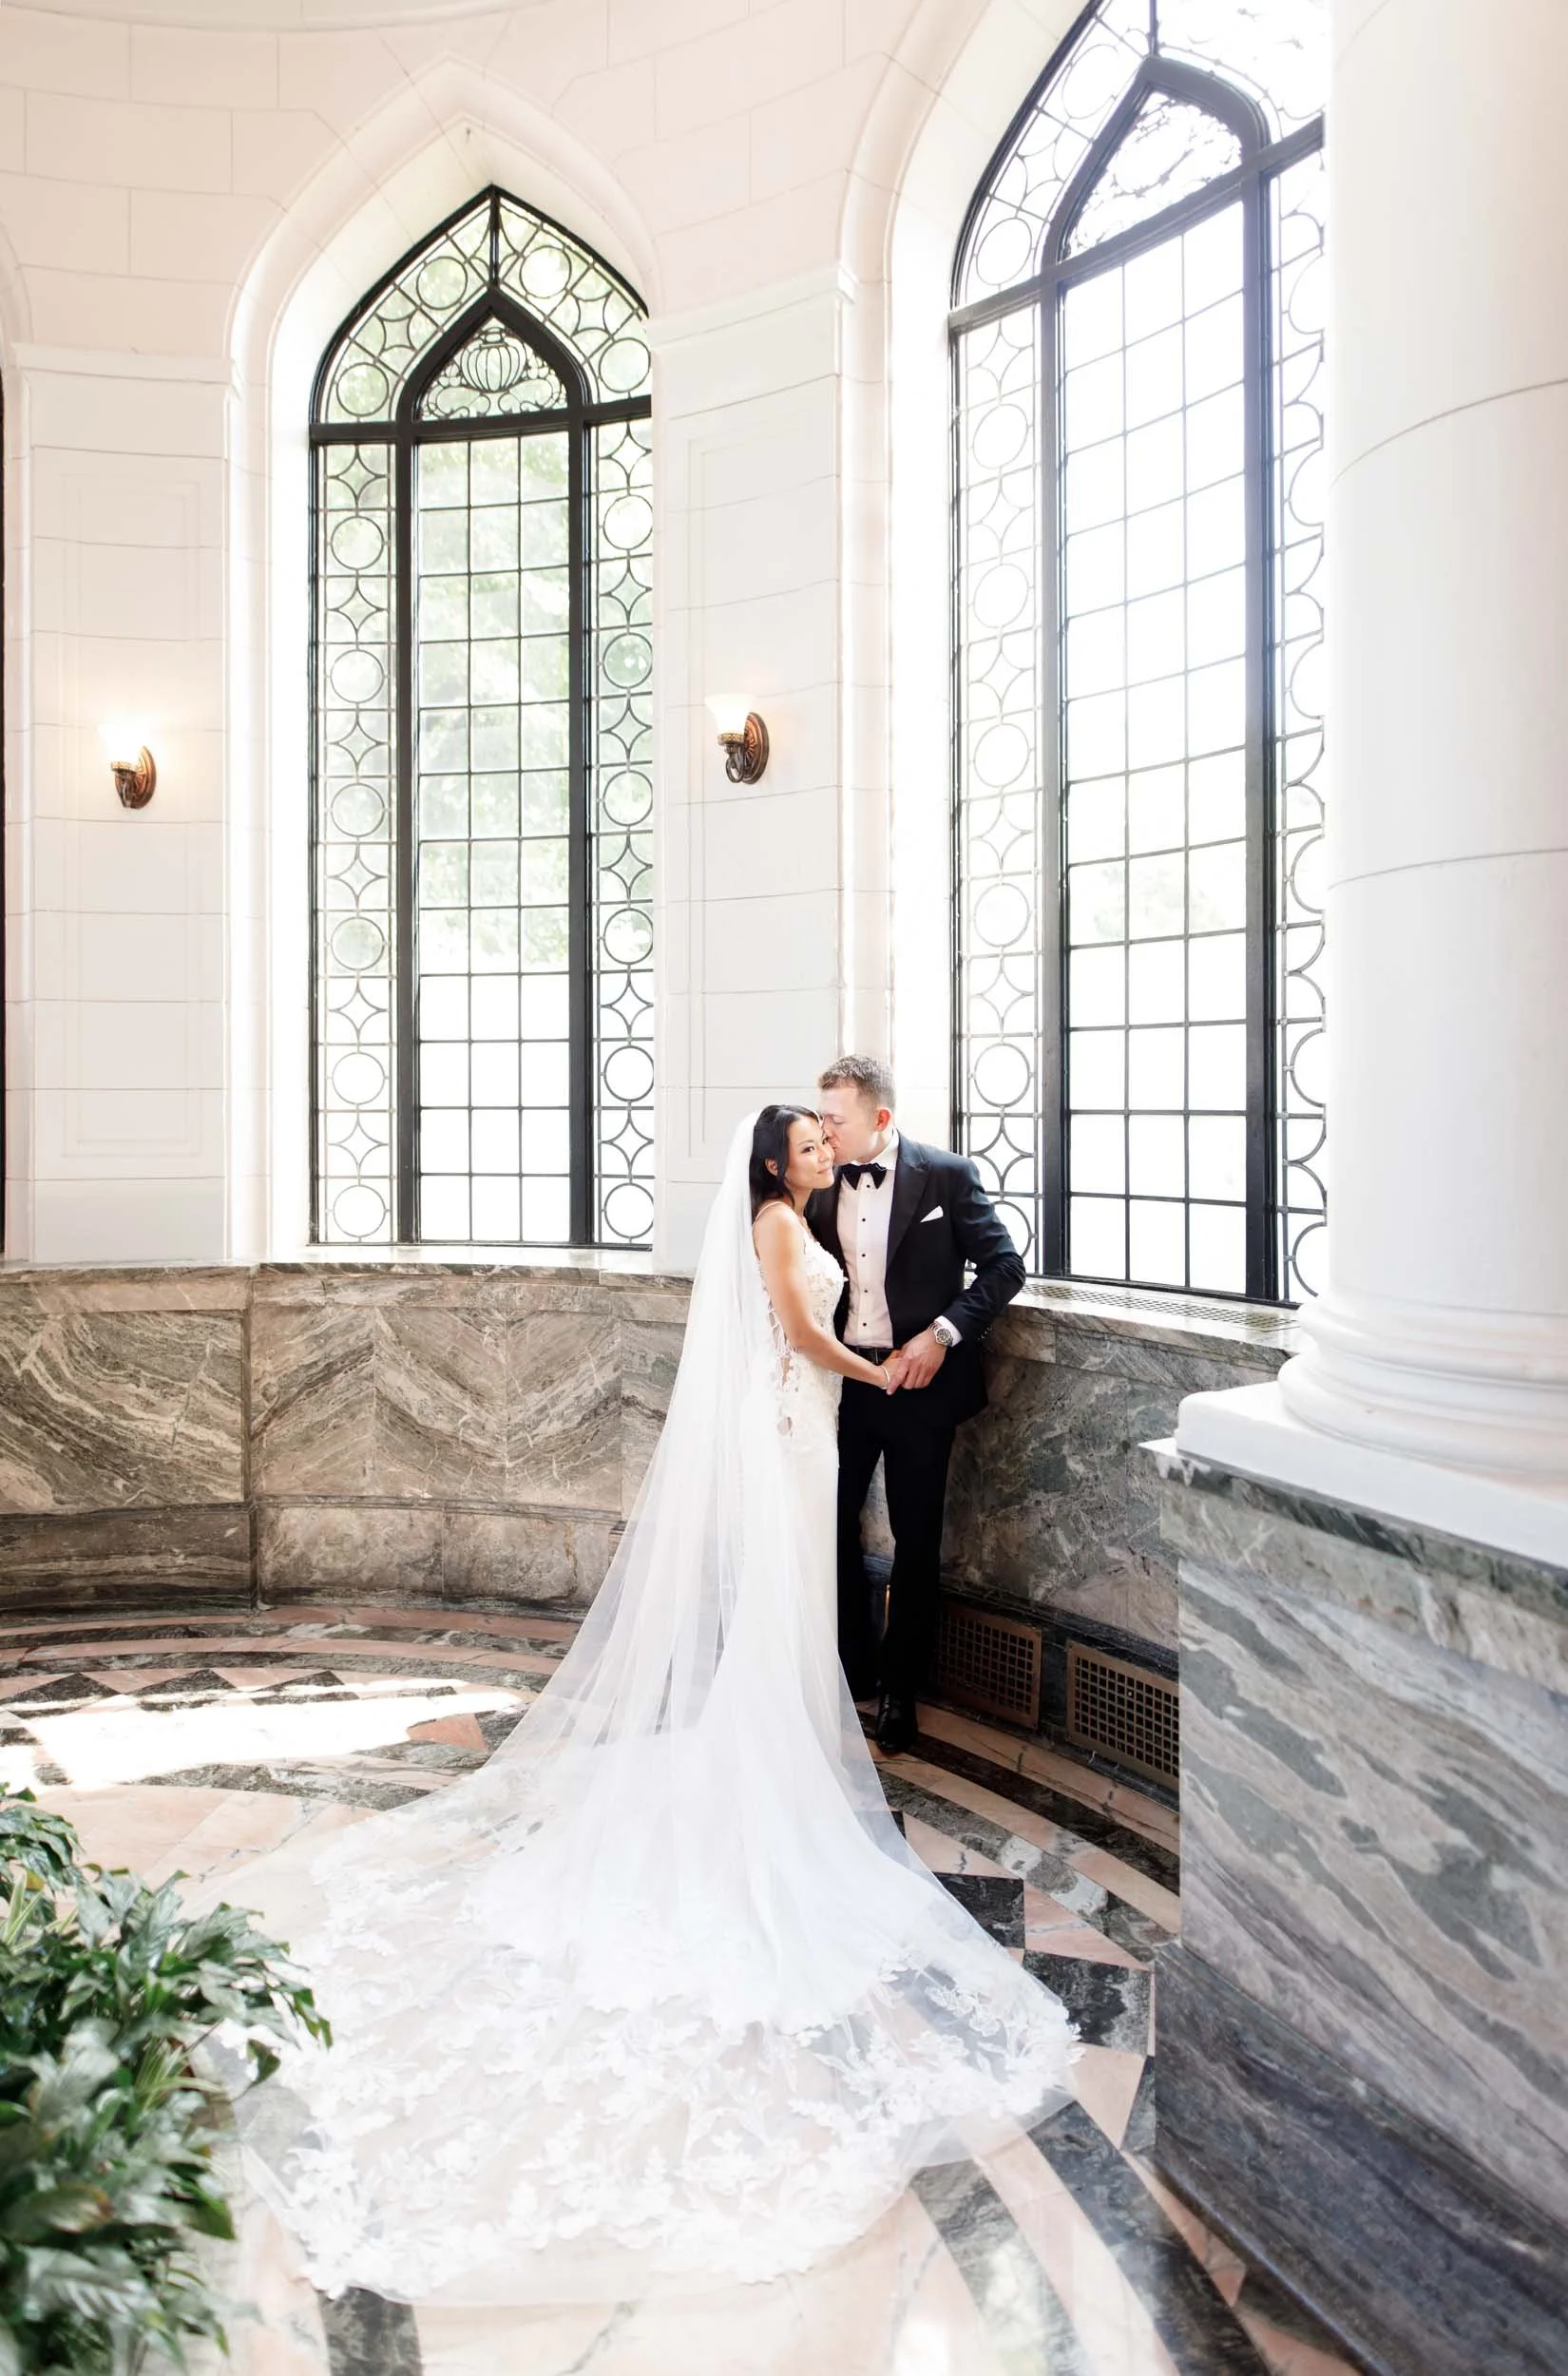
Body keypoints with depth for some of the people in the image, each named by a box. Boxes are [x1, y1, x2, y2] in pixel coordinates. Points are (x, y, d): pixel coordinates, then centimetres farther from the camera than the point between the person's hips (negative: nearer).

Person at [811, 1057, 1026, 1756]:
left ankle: (899, 1689, 26)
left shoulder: (946, 1175, -11)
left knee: (915, 1541, 9)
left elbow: (1004, 1266, -8)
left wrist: (942, 1334, -18)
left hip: (918, 1382, -4)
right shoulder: (820, 1186, 1)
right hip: (842, 1380, 4)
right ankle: (852, 1666, 31)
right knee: (831, 1523, 9)